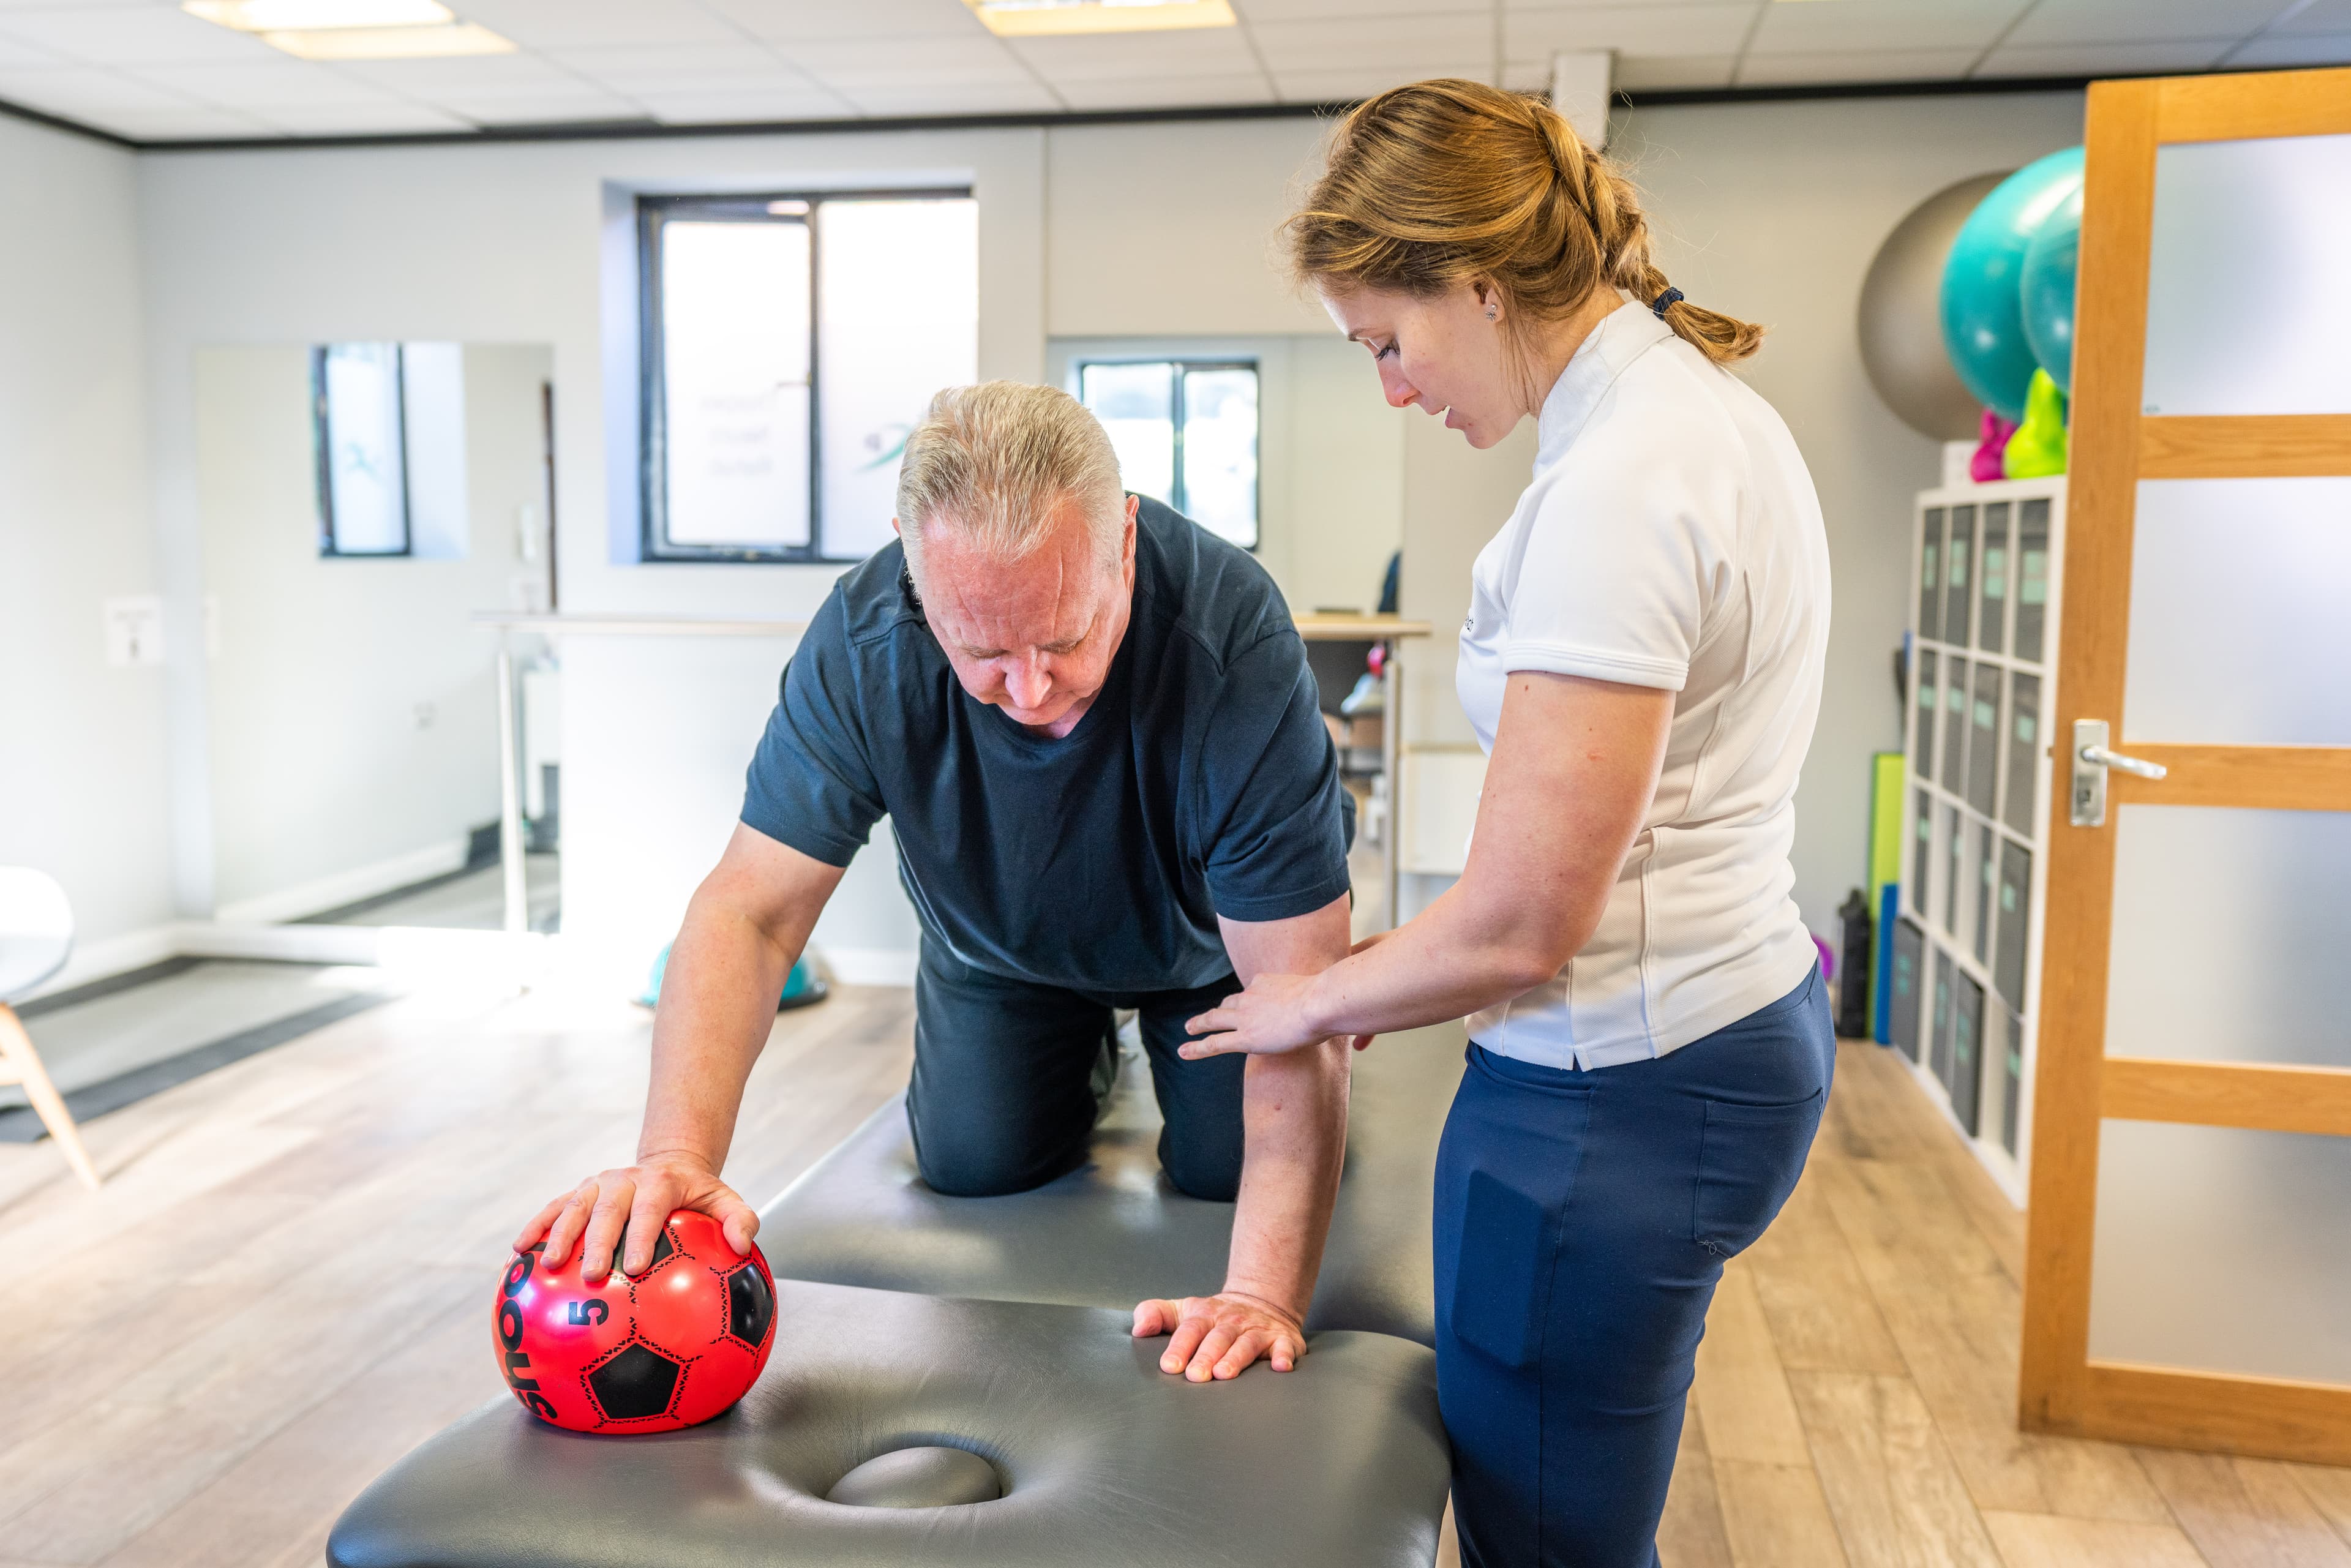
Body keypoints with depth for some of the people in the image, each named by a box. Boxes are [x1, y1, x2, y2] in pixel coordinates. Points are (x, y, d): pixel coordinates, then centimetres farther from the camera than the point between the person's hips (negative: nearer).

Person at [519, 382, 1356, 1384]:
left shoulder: (1236, 643, -42)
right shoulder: (862, 641, -35)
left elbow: (1298, 996, -41)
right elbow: (748, 913, -33)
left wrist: (1265, 1293, -45)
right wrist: (676, 1151, -50)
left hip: (1205, 941, -1)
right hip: (999, 946, 2)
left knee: (1226, 1167, -5)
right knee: (974, 1161, -1)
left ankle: (1172, 1056, 30)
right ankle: (1083, 1059, 33)